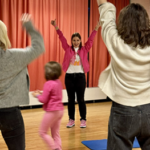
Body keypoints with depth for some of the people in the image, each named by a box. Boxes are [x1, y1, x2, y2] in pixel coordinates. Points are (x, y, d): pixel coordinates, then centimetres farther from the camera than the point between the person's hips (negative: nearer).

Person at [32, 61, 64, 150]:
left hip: (52, 112, -8)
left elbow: (43, 100, -17)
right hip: (60, 110, 8)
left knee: (43, 132, 7)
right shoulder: (58, 82, 7)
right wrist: (42, 93, 11)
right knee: (56, 133, 14)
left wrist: (37, 95, 1)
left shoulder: (48, 84, -18)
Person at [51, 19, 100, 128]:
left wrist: (96, 29, -16)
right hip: (69, 76, 1)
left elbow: (90, 40, -5)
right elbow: (62, 38, -4)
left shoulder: (84, 50, 3)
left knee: (81, 99, 4)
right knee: (71, 99, 8)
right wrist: (56, 27, -14)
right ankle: (71, 120, 17)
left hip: (80, 76, -1)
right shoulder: (68, 49, 4)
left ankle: (83, 120, 12)